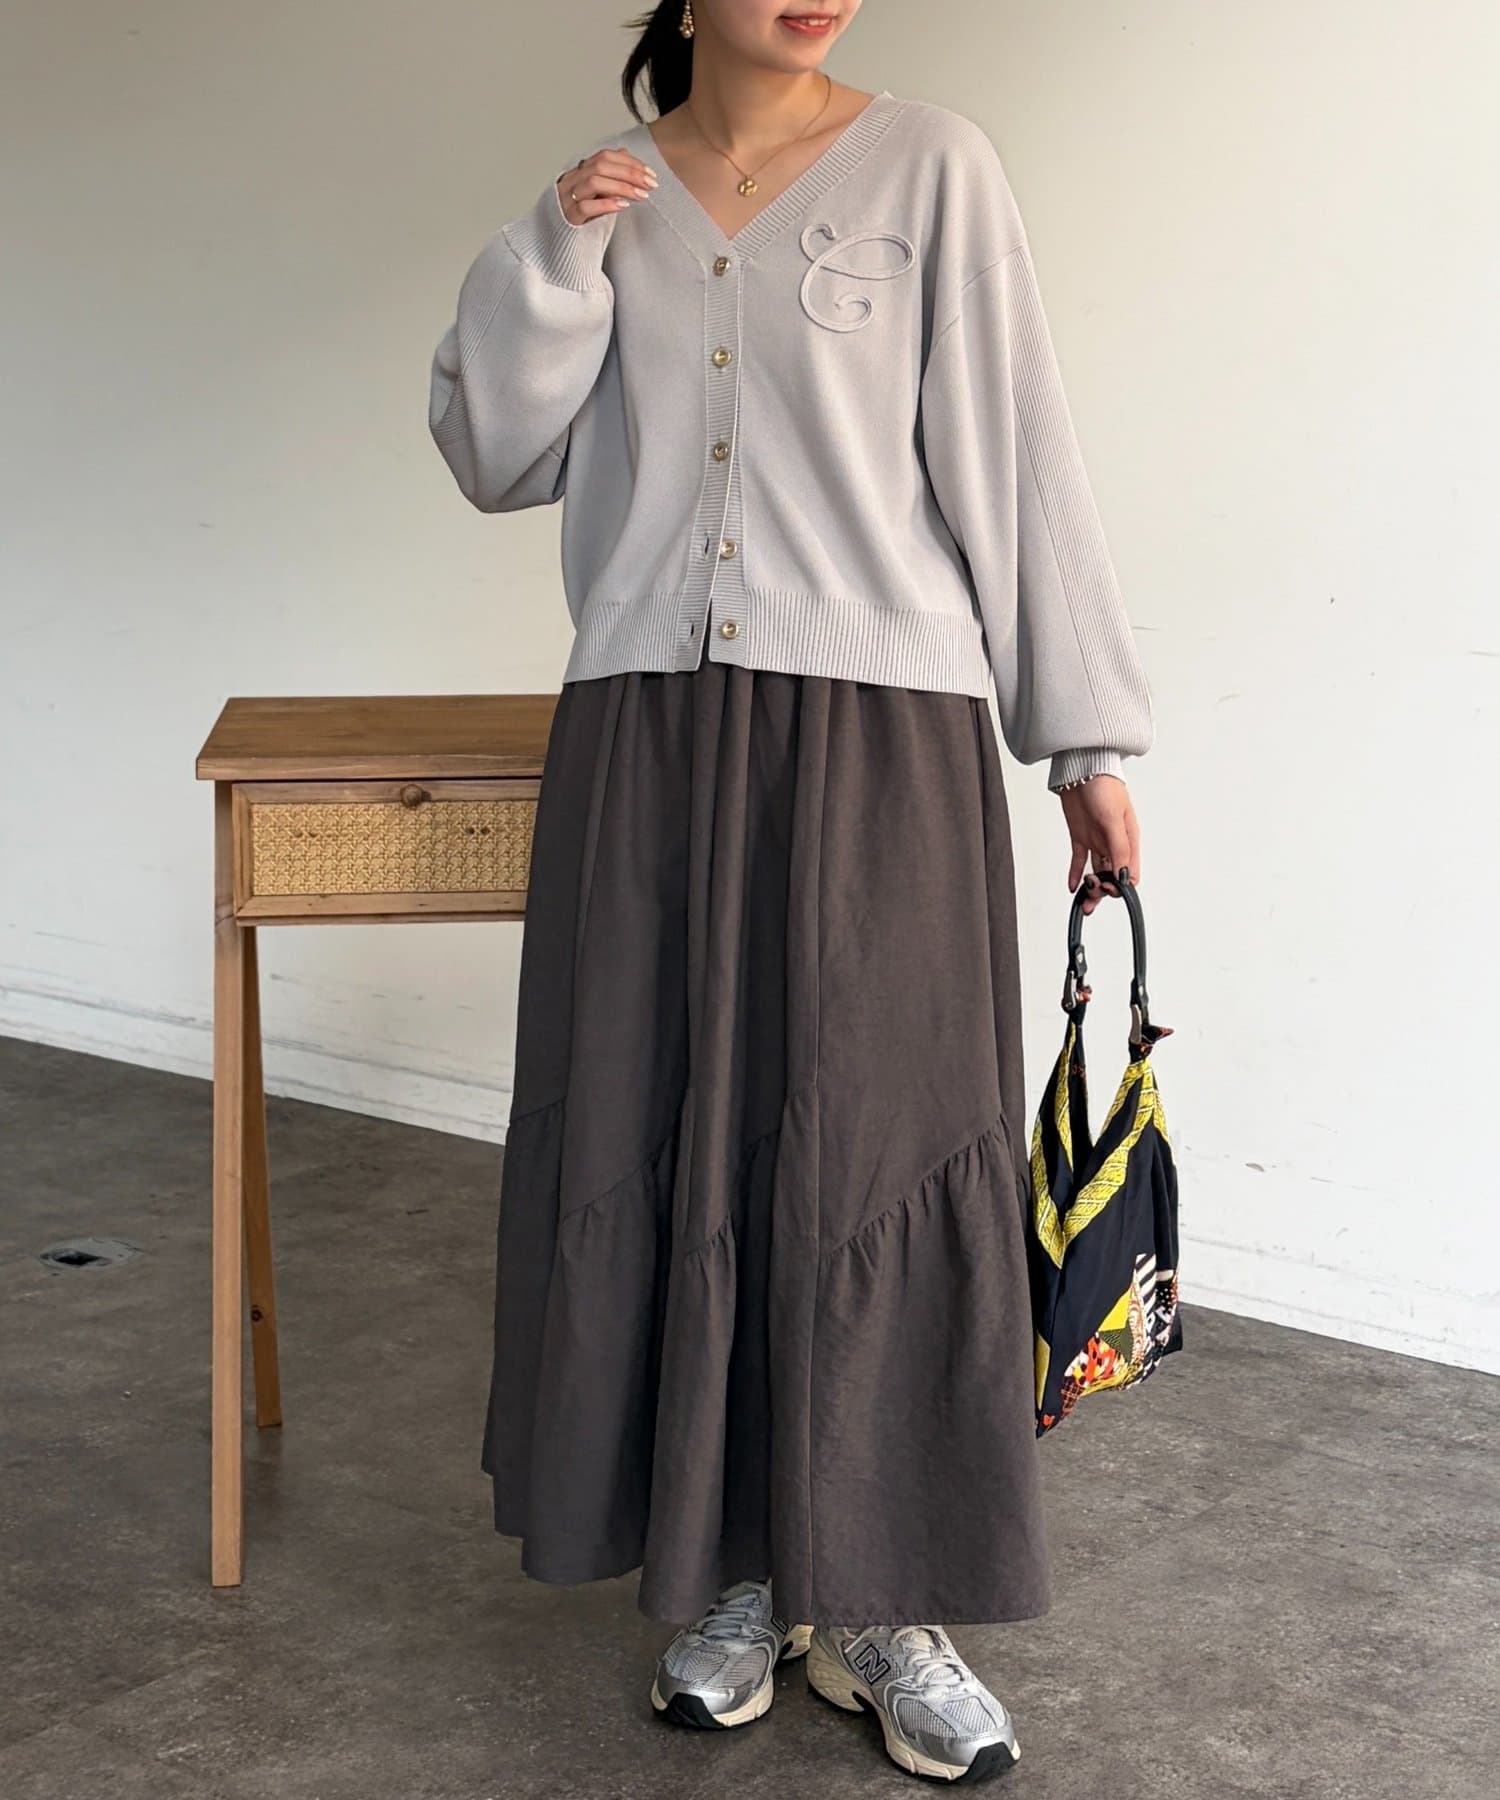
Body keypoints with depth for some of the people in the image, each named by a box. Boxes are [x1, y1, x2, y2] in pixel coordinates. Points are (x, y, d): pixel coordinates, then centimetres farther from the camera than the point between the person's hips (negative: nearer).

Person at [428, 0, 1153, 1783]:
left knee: (879, 1158, -1)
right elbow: (496, 455, 8)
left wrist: (1085, 737, -1)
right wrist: (552, 254, -7)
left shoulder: (929, 167, 2)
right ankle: (739, 1573, 19)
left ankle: (883, 1600, 13)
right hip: (646, 744, 3)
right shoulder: (610, 192, 11)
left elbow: (1014, 453, 0)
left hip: (881, 737, -2)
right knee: (673, 1154, 4)